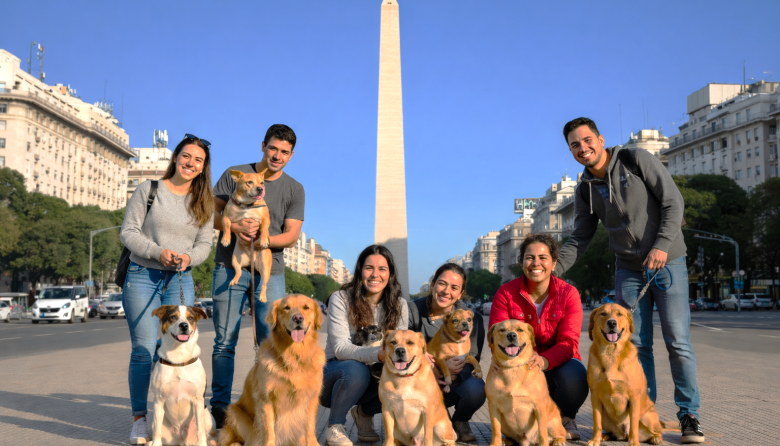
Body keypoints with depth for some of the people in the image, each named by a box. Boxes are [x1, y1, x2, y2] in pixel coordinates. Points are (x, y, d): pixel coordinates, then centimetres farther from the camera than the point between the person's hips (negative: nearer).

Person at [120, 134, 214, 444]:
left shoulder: (204, 203, 11)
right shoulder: (149, 190, 2)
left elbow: (204, 244, 8)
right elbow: (128, 232, -1)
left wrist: (189, 257, -13)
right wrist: (157, 252, -16)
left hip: (180, 280, 3)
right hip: (142, 276, -2)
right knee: (144, 349, -6)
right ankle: (139, 419, 6)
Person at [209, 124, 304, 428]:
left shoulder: (294, 190, 9)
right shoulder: (235, 174, 7)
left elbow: (291, 235, 2)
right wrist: (235, 228, -16)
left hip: (270, 269, 1)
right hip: (229, 265, -1)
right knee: (225, 340, 1)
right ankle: (219, 408, 11)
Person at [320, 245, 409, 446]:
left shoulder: (399, 305, -3)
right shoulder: (341, 298, -15)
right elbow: (340, 348, -24)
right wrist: (378, 354, -41)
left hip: (374, 377, 4)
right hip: (335, 372, -4)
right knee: (356, 369, -37)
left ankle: (364, 413, 5)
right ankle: (334, 427, -9)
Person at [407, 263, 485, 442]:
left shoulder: (471, 318, -8)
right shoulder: (413, 310, -9)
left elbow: (472, 359, -12)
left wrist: (453, 373, -35)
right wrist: (437, 370, -30)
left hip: (454, 385, 0)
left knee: (476, 388, -32)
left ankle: (460, 421, 5)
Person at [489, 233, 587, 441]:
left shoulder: (568, 293, -11)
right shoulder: (506, 293, -9)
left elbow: (568, 342, -20)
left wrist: (544, 360, -43)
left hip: (557, 363, 1)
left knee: (574, 375, -34)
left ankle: (566, 419, 3)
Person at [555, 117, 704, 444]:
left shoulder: (637, 160, -9)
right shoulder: (585, 190, 4)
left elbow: (673, 201, -11)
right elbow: (579, 239, 8)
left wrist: (662, 245, -22)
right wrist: (554, 268, -7)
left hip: (667, 262, -4)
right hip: (628, 270, 4)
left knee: (678, 341, -4)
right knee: (637, 344, 4)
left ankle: (689, 415, 7)